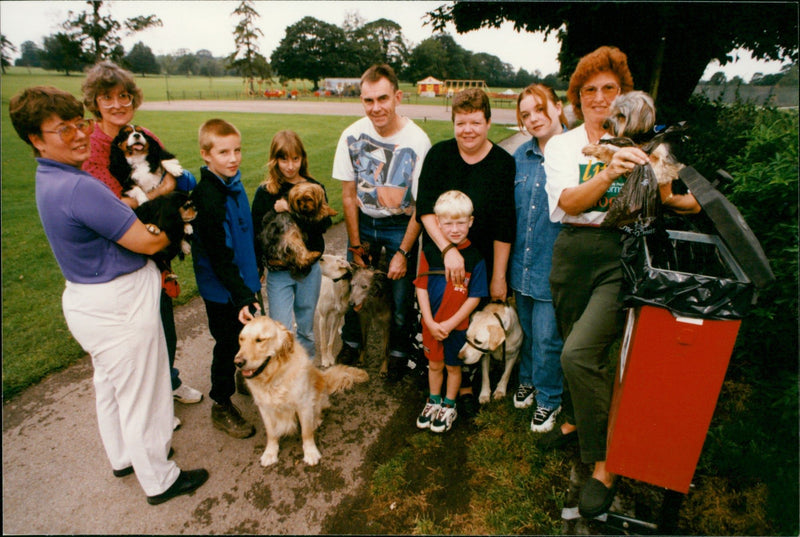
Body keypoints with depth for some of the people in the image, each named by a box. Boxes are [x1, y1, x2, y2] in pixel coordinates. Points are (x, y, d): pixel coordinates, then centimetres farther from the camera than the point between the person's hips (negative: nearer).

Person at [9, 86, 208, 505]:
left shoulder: (51, 178, 6)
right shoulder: (78, 188, -27)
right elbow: (148, 241, -24)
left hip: (89, 300, 11)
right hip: (118, 307, -11)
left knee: (109, 383, 26)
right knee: (140, 393, 6)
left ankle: (122, 456, 48)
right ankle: (159, 480, 26)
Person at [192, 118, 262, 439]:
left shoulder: (233, 183, 3)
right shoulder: (208, 198, -25)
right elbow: (219, 257, -25)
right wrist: (241, 297, -26)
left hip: (245, 281, 8)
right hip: (223, 291, -8)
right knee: (228, 346, 8)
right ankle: (222, 407, 29)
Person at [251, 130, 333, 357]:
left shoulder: (314, 188, 1)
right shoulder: (265, 192, -4)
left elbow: (324, 223, -17)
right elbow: (256, 230, -8)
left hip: (309, 268, 2)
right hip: (278, 270, -2)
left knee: (306, 328, 16)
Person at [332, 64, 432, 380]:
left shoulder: (417, 141, -19)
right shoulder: (352, 135, -10)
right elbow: (348, 194, -2)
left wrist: (403, 252, -14)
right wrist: (355, 243, -1)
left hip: (401, 225, -2)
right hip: (363, 222, 3)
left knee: (402, 294, 1)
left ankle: (399, 352, 29)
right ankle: (351, 343, 36)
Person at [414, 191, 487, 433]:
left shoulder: (475, 257, -13)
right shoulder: (430, 252, -8)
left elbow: (475, 297, -11)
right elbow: (421, 287, -6)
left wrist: (450, 323, -14)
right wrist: (430, 323, -12)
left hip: (458, 325, -2)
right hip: (431, 323, 2)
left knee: (453, 366, 16)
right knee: (434, 364, 19)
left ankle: (449, 406, 37)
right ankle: (434, 402, 41)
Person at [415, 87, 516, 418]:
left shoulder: (503, 163, -7)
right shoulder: (439, 155, -3)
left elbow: (504, 228, -7)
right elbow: (425, 208, -12)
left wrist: (498, 276, -7)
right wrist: (448, 248, -24)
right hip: (438, 255, 1)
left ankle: (465, 384, 30)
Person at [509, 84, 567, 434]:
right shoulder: (520, 156, 7)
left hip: (554, 266, -5)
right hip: (521, 260, 5)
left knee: (547, 338, 4)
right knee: (525, 329, 20)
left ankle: (549, 398, 27)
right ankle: (528, 379, 44)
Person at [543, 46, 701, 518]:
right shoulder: (562, 145, 8)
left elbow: (663, 201, 13)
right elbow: (567, 202, -10)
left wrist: (692, 201, -7)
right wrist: (610, 173, -25)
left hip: (623, 255, -2)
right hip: (574, 252, 3)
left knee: (580, 352, -20)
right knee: (575, 347, 14)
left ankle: (605, 464, -3)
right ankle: (575, 421, 43)